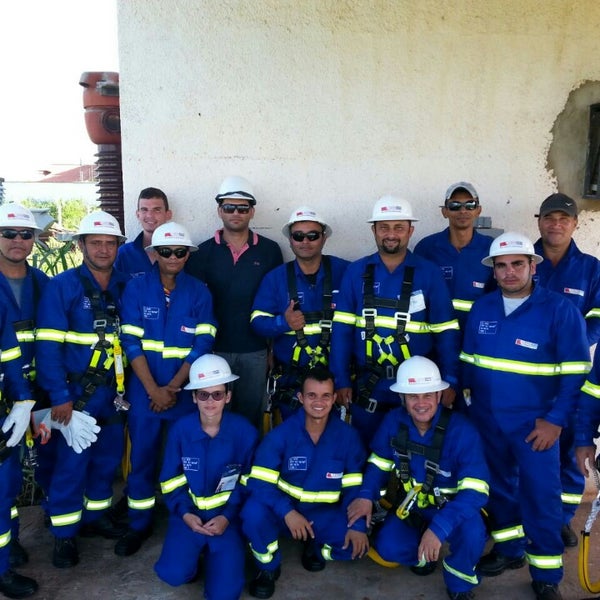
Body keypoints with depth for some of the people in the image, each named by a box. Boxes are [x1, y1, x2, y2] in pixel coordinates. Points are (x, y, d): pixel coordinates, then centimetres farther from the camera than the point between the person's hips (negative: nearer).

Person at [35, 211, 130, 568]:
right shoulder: (62, 286, -9)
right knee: (73, 460, 2)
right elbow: (48, 345, -13)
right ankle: (65, 533, 20)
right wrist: (60, 397, -16)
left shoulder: (125, 286, 3)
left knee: (109, 456, 14)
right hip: (77, 391, -4)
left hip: (113, 390, 4)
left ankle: (96, 515, 34)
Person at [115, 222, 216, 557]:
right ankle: (140, 524, 25)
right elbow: (132, 343, -7)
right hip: (144, 391, 0)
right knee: (142, 457, 8)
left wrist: (173, 387, -12)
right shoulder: (136, 289, -2)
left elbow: (203, 345, -6)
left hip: (186, 391, 0)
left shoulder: (199, 292, -1)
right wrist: (153, 389, -13)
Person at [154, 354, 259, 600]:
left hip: (228, 515, -1)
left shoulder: (245, 432, -11)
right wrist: (185, 513, -13)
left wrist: (227, 517, -13)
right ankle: (198, 549, 13)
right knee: (173, 574, -21)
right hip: (190, 513, 1)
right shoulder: (180, 429, -8)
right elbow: (170, 481, 1)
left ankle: (216, 553, 19)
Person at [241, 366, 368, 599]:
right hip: (284, 510, -1)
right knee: (254, 511, -32)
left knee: (358, 543, -23)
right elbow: (259, 482, -19)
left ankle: (316, 548, 13)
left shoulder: (348, 436, -9)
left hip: (325, 514, 2)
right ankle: (268, 566, 1)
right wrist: (287, 511, -34)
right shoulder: (281, 434, -14)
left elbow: (355, 486, -5)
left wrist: (357, 525, -21)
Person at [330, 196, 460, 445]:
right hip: (368, 384, 1)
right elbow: (342, 328, -1)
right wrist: (342, 380, -5)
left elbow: (446, 332, -2)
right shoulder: (356, 272, 0)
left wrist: (450, 381, -7)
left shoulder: (429, 273, -3)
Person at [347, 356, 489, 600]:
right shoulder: (393, 421, -15)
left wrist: (438, 527, -43)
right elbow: (379, 463, 1)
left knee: (471, 528, -35)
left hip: (454, 508, -3)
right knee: (387, 548, -20)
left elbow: (476, 491, -32)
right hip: (413, 506, 3)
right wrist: (366, 496, -18)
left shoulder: (462, 430, -28)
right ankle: (423, 554, 16)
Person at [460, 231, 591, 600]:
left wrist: (556, 420, -13)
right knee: (499, 487, 17)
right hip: (486, 421, 5)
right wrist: (467, 401, 4)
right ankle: (509, 549, 38)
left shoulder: (559, 309, -10)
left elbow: (576, 370, -10)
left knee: (540, 496, 2)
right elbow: (468, 359, 10)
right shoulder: (481, 308, 4)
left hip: (534, 423, -4)